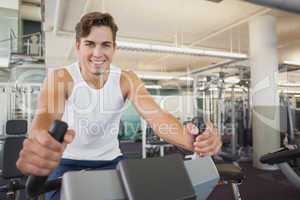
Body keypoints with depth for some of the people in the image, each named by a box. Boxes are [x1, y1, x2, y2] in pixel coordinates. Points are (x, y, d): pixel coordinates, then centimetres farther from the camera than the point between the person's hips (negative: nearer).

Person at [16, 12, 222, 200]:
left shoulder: (126, 79, -13)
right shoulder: (60, 77, -19)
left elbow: (157, 115, -27)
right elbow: (47, 115, -38)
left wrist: (188, 138, -49)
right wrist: (39, 142, -64)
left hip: (110, 160, 2)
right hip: (68, 162, -1)